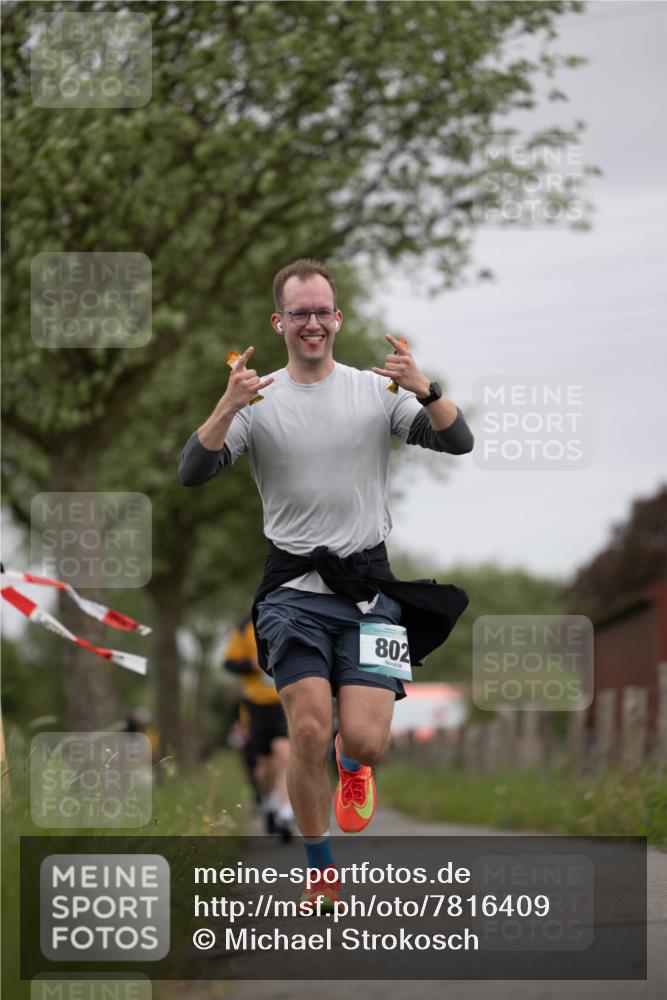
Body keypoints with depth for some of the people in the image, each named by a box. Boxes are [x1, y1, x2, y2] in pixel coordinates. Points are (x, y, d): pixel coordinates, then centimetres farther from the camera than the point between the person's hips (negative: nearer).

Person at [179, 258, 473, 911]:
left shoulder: (378, 391, 5)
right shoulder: (258, 400, 3)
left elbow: (458, 442, -3)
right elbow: (192, 473, -8)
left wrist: (424, 389, -21)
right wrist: (228, 408, -24)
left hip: (368, 587, 1)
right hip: (294, 590, -1)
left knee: (366, 740, -10)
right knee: (309, 734, -13)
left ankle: (351, 761, 30)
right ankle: (320, 870, 8)